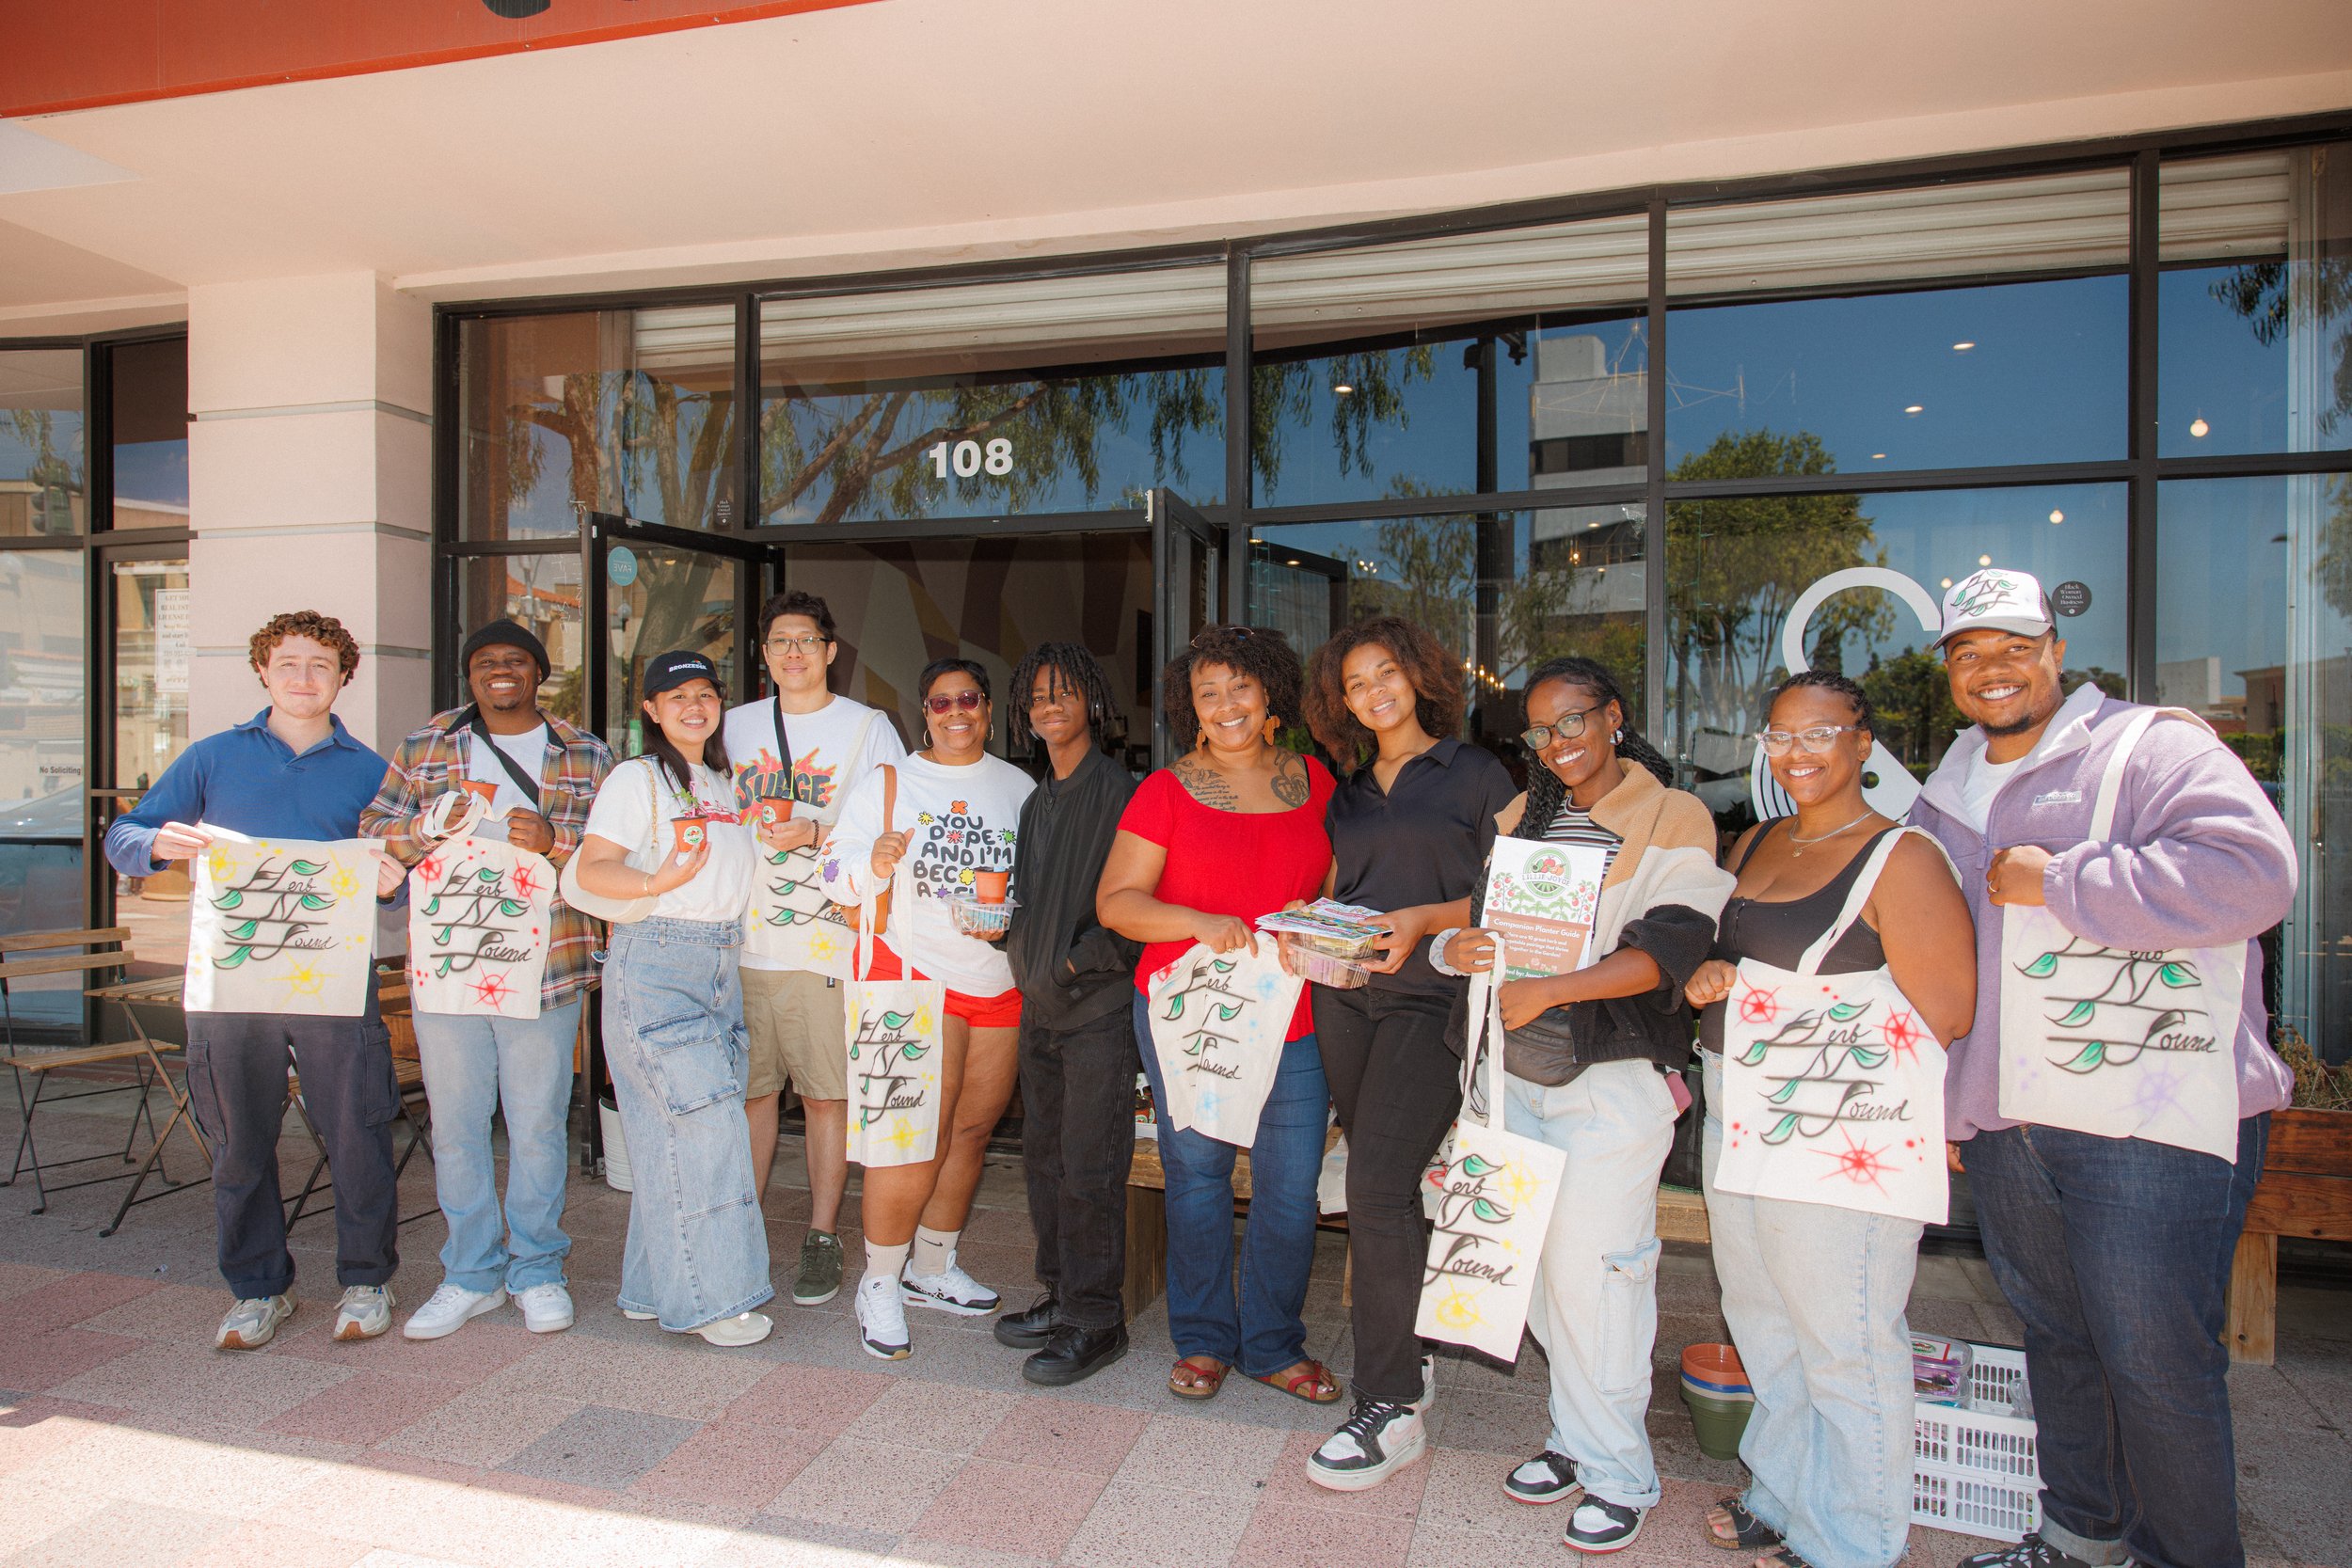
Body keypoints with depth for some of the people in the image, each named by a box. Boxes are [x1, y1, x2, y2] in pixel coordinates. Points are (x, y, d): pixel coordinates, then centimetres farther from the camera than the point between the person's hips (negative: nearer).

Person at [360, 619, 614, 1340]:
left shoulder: (586, 754, 6)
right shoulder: (424, 747, 12)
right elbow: (373, 830, 10)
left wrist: (553, 840, -18)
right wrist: (418, 833, -12)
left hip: (544, 967, -2)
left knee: (538, 1124, 5)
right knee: (455, 1125, 9)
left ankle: (538, 1270, 21)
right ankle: (473, 1274, 24)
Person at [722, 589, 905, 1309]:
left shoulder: (868, 726, 5)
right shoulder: (736, 726, 16)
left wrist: (817, 835, -13)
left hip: (829, 937, -3)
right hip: (741, 935, 3)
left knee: (826, 1092, 1)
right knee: (749, 1088, 7)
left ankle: (822, 1237, 14)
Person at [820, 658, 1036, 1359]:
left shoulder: (1019, 788, 9)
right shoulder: (889, 783, 2)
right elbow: (837, 875, -3)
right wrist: (875, 865, -23)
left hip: (1002, 979, 4)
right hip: (917, 970, -4)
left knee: (971, 1130, 12)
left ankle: (933, 1268, 30)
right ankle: (880, 1283, 12)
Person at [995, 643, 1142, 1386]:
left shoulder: (1120, 792, -9)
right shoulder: (1036, 802, 15)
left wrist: (1083, 959, -16)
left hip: (1099, 1000, -8)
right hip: (1041, 1002, 8)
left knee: (1089, 1166, -3)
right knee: (1044, 1157, 14)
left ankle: (1096, 1319, 9)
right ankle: (1062, 1295, 27)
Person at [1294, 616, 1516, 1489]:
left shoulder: (1476, 775, 2)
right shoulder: (1348, 794, 17)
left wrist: (1425, 919, -16)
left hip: (1428, 1000, -5)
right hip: (1343, 998, 5)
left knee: (1378, 1188, -13)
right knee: (1381, 1183, 10)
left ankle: (1390, 1409, -4)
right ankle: (1409, 1356, 27)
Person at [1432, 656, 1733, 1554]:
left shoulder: (1673, 818, -2)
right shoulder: (1522, 815, 14)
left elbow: (1669, 950, -14)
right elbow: (1481, 913, 15)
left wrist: (1548, 990, -23)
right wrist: (1456, 948, -9)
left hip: (1611, 1078, -5)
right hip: (1517, 1069, 5)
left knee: (1592, 1269, -2)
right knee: (1543, 1265, 10)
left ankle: (1617, 1473, 15)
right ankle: (1577, 1441, 27)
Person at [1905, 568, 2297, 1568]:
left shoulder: (2153, 750, -7)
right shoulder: (1946, 798, 15)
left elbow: (2253, 873, -25)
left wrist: (2059, 881, -19)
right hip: (2001, 1127, 7)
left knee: (2156, 1360, 0)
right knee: (2054, 1337, 18)